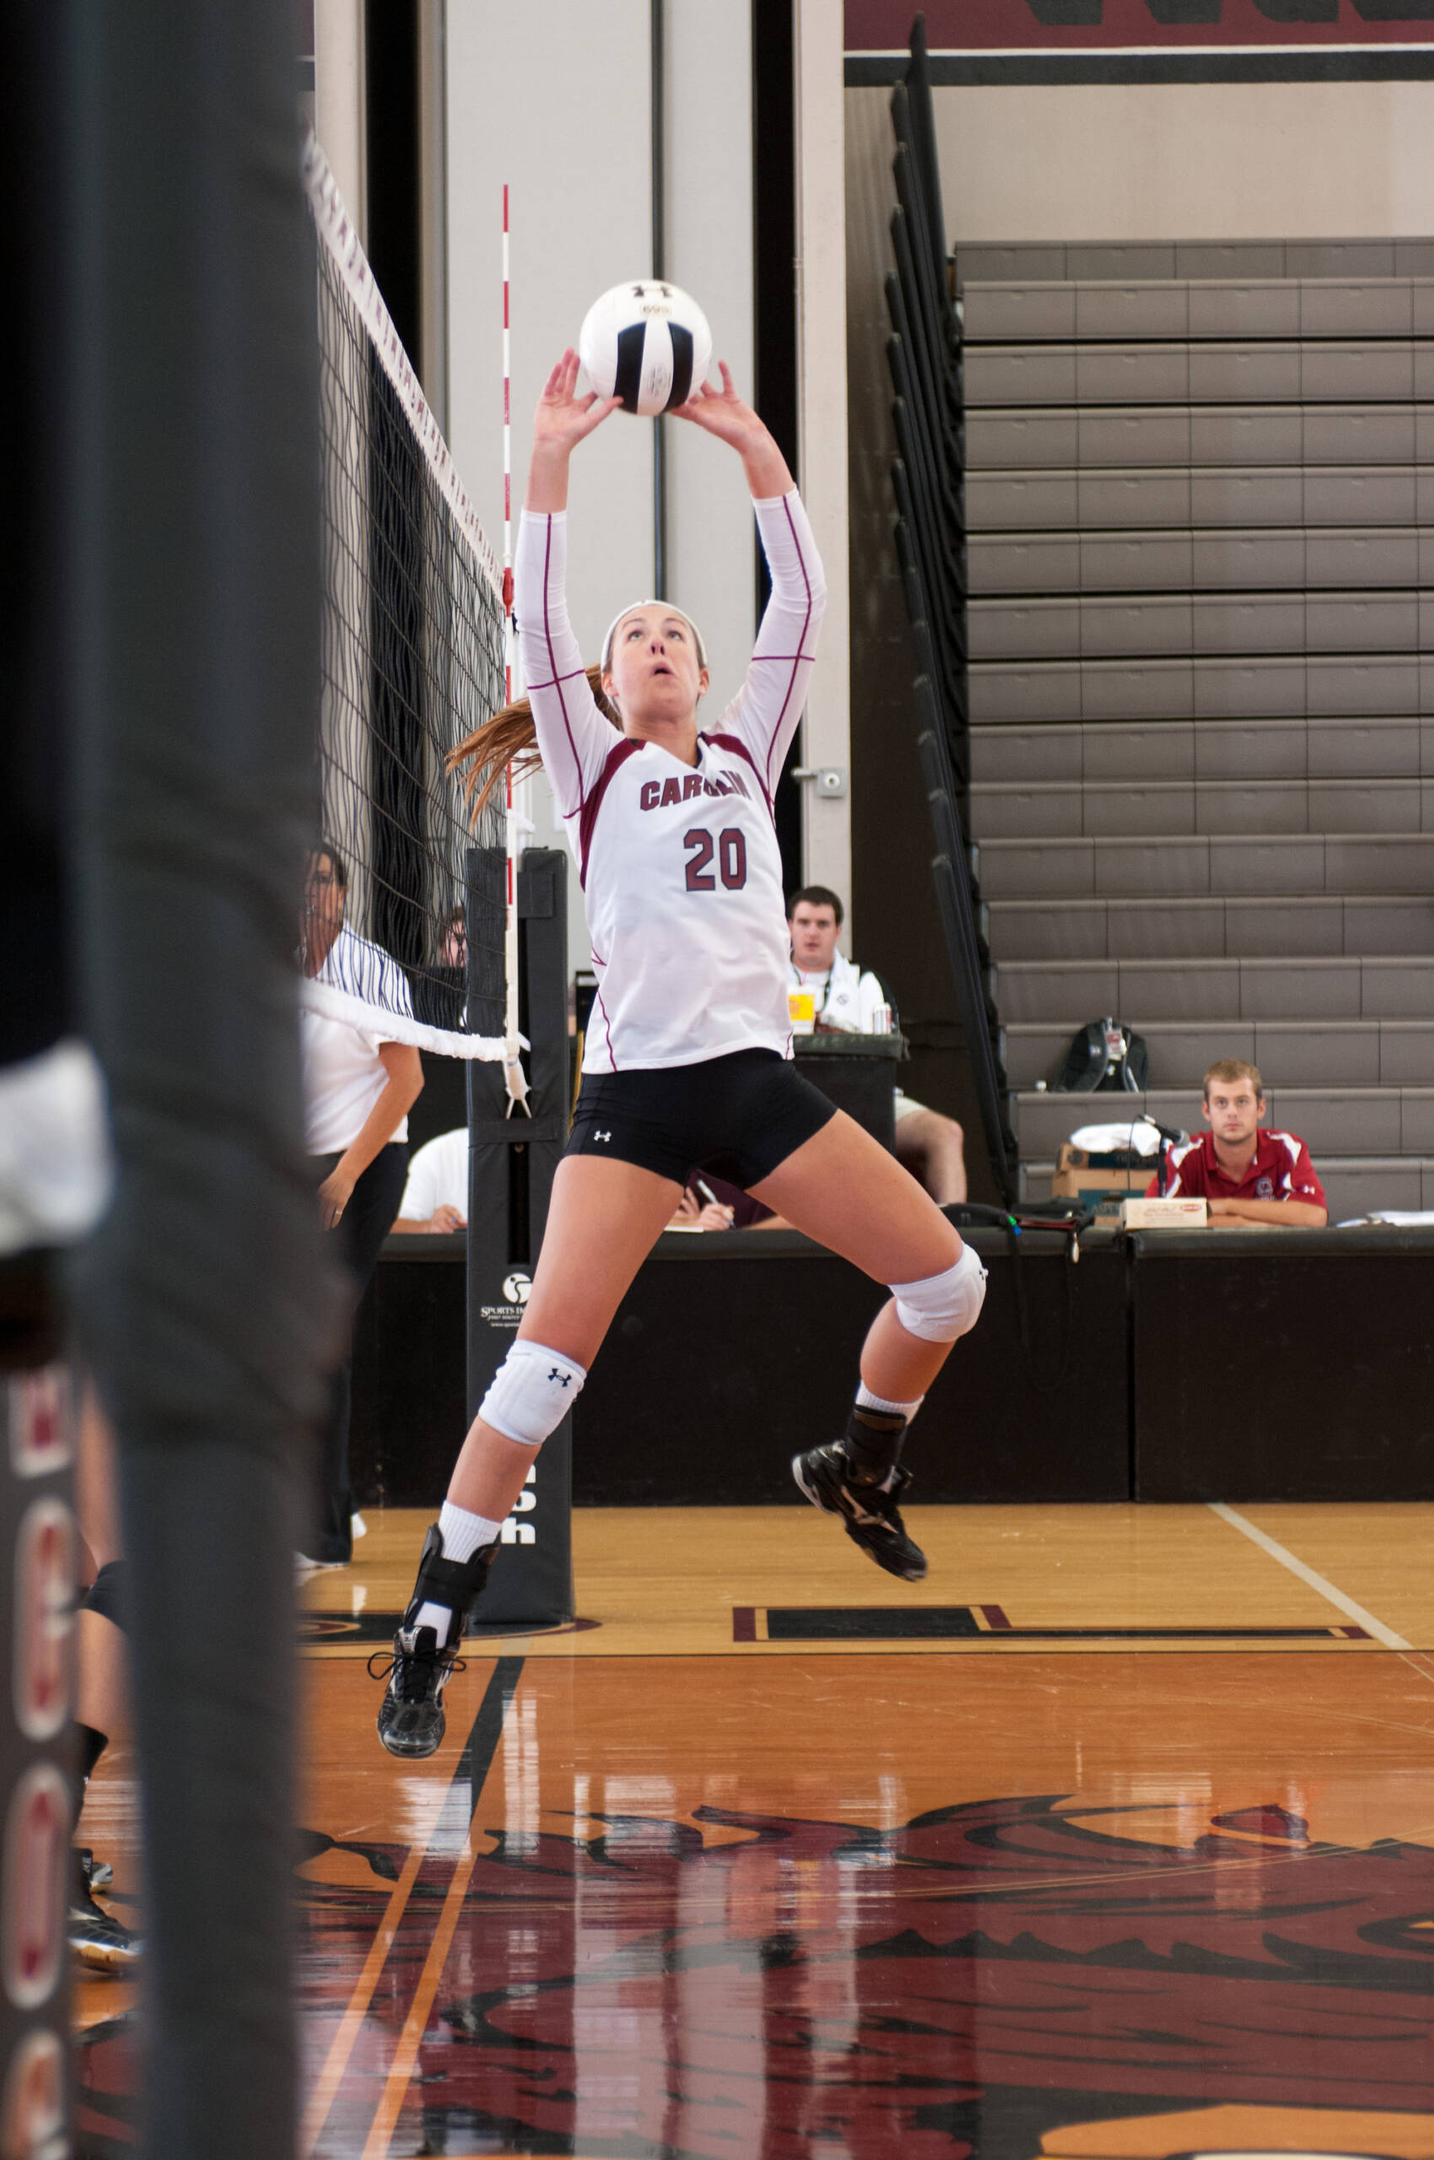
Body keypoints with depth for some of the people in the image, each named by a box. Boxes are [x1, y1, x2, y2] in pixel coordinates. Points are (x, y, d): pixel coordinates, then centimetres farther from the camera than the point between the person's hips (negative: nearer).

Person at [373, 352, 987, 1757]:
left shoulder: (746, 755, 19)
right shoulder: (593, 767, 11)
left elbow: (799, 611, 9)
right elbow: (536, 626, -3)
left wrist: (755, 449, 2)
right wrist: (550, 459, -11)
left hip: (757, 1076, 4)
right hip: (634, 1085, -4)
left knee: (946, 1284, -2)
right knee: (551, 1352, -16)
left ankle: (859, 1467, 27)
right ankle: (428, 1635, -10)